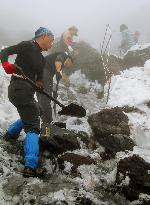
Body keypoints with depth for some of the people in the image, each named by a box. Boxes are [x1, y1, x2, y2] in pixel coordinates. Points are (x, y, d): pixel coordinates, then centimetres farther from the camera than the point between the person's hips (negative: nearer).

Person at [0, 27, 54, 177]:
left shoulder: (41, 58, 19)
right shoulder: (28, 46, -5)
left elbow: (39, 77, 13)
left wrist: (38, 84, -10)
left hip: (27, 91, 9)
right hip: (20, 89, -9)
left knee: (34, 113, 33)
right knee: (33, 127, -12)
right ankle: (30, 167, -19)